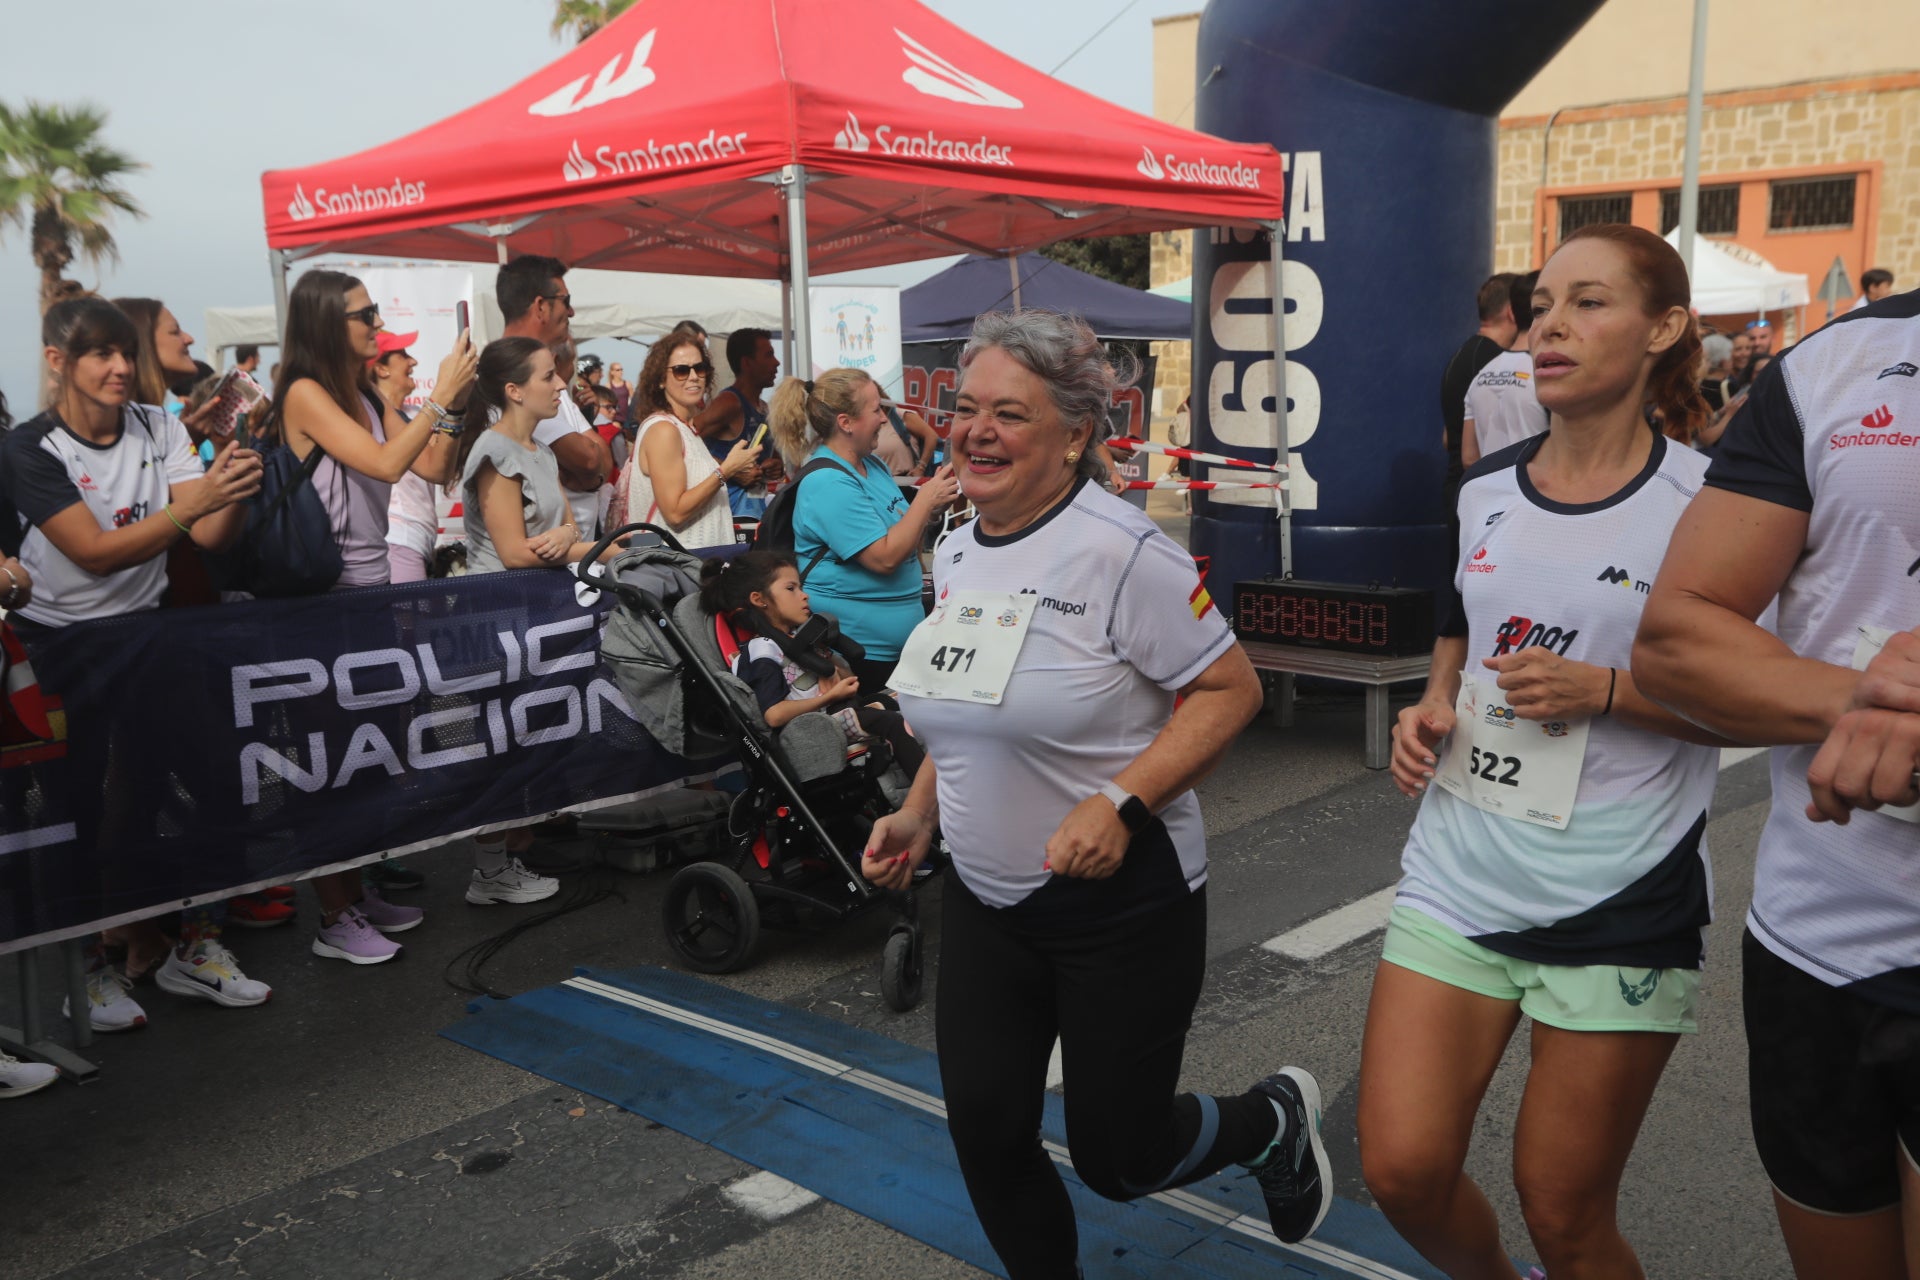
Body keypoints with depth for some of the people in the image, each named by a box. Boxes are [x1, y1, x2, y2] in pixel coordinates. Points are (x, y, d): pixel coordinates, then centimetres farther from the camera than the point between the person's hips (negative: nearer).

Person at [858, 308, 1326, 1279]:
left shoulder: (1119, 551, -19)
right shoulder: (955, 554, 4)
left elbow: (1230, 691, -17)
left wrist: (1121, 804, -26)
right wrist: (919, 814, 5)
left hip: (1123, 900, -6)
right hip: (984, 899, 6)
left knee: (1117, 1157, 6)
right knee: (986, 1137, 7)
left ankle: (1276, 1119, 37)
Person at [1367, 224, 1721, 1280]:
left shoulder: (1707, 503, -8)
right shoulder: (1484, 491, 6)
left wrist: (1600, 690, -19)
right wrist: (1431, 708, 1)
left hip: (1620, 905, -4)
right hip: (1459, 871, 4)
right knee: (1402, 1171, 1)